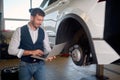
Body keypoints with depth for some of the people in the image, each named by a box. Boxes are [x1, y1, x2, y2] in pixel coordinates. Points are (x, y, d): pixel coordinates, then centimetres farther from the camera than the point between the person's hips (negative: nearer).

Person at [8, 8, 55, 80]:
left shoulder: (43, 32, 2)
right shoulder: (20, 31, -8)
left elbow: (47, 48, 5)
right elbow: (11, 50, -12)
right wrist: (31, 52, -19)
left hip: (40, 65, 2)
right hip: (25, 65, -2)